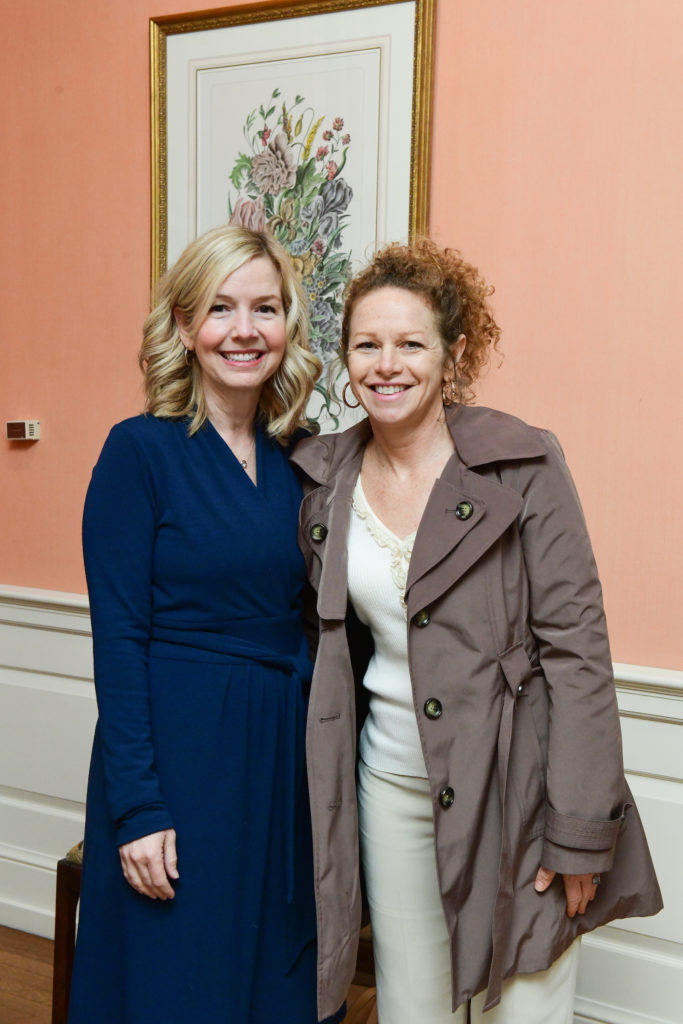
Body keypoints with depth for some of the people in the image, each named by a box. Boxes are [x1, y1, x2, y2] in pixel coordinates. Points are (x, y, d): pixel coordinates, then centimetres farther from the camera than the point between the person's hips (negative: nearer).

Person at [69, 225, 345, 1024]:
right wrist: (138, 807, -14)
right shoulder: (141, 450, -10)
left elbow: (308, 620, 10)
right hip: (175, 749, -5)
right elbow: (118, 635, -12)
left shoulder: (300, 459, 5)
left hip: (287, 751, 5)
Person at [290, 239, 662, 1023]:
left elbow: (575, 644, -13)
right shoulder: (326, 477, 2)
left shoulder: (523, 464, -13)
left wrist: (580, 829, -13)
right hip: (392, 783, 4)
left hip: (511, 785, -4)